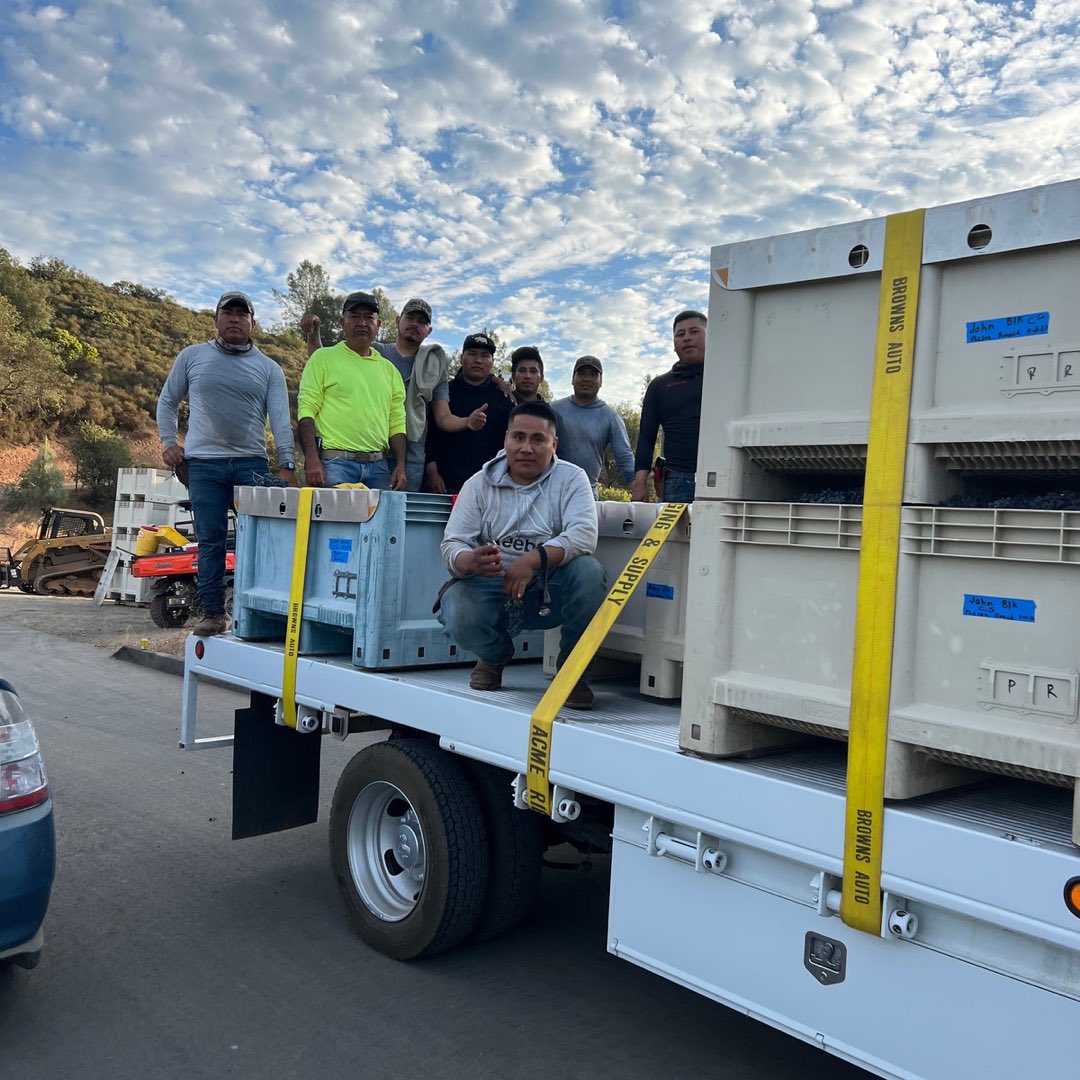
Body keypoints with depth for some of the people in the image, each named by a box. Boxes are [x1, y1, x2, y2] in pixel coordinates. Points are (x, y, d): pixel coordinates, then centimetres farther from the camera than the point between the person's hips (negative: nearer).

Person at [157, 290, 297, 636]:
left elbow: (280, 419, 0)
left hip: (252, 463, 0)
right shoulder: (192, 356, 10)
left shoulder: (269, 368, 8)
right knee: (211, 540, 1)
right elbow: (167, 401, 17)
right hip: (203, 463, 0)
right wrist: (168, 442, 5)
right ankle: (212, 613, 8)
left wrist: (287, 465, -10)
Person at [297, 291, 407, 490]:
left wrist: (401, 466, 5)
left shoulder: (388, 369, 19)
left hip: (379, 466, 4)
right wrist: (312, 460, -14)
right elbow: (306, 410, -3)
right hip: (335, 463, -4)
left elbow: (397, 423, 17)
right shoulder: (323, 358, 6)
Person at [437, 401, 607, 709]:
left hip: (551, 591, -1)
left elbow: (583, 535, -18)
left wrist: (535, 559, -36)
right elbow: (452, 545, -5)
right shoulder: (480, 484, 4)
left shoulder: (571, 479, -1)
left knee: (589, 572, -31)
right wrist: (471, 562, -31)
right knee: (457, 613, -30)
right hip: (492, 589, 1)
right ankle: (495, 656, 11)